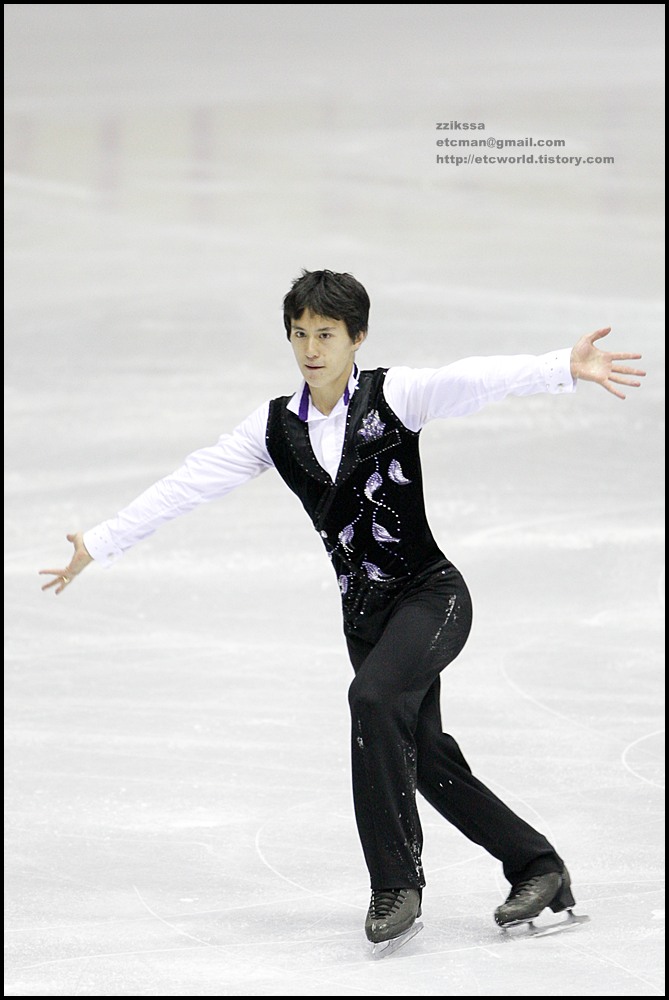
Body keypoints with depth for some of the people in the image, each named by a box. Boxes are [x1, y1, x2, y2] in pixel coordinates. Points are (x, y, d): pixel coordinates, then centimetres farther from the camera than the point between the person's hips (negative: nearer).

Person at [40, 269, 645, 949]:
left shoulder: (393, 395, -9)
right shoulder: (276, 427, 5)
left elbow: (474, 382, -26)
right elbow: (192, 484, 8)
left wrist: (565, 368, -43)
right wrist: (98, 545, 9)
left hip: (432, 593, -6)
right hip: (366, 612, 6)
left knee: (373, 696, -30)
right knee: (427, 760, 9)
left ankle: (396, 881, -23)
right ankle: (539, 869, 27)